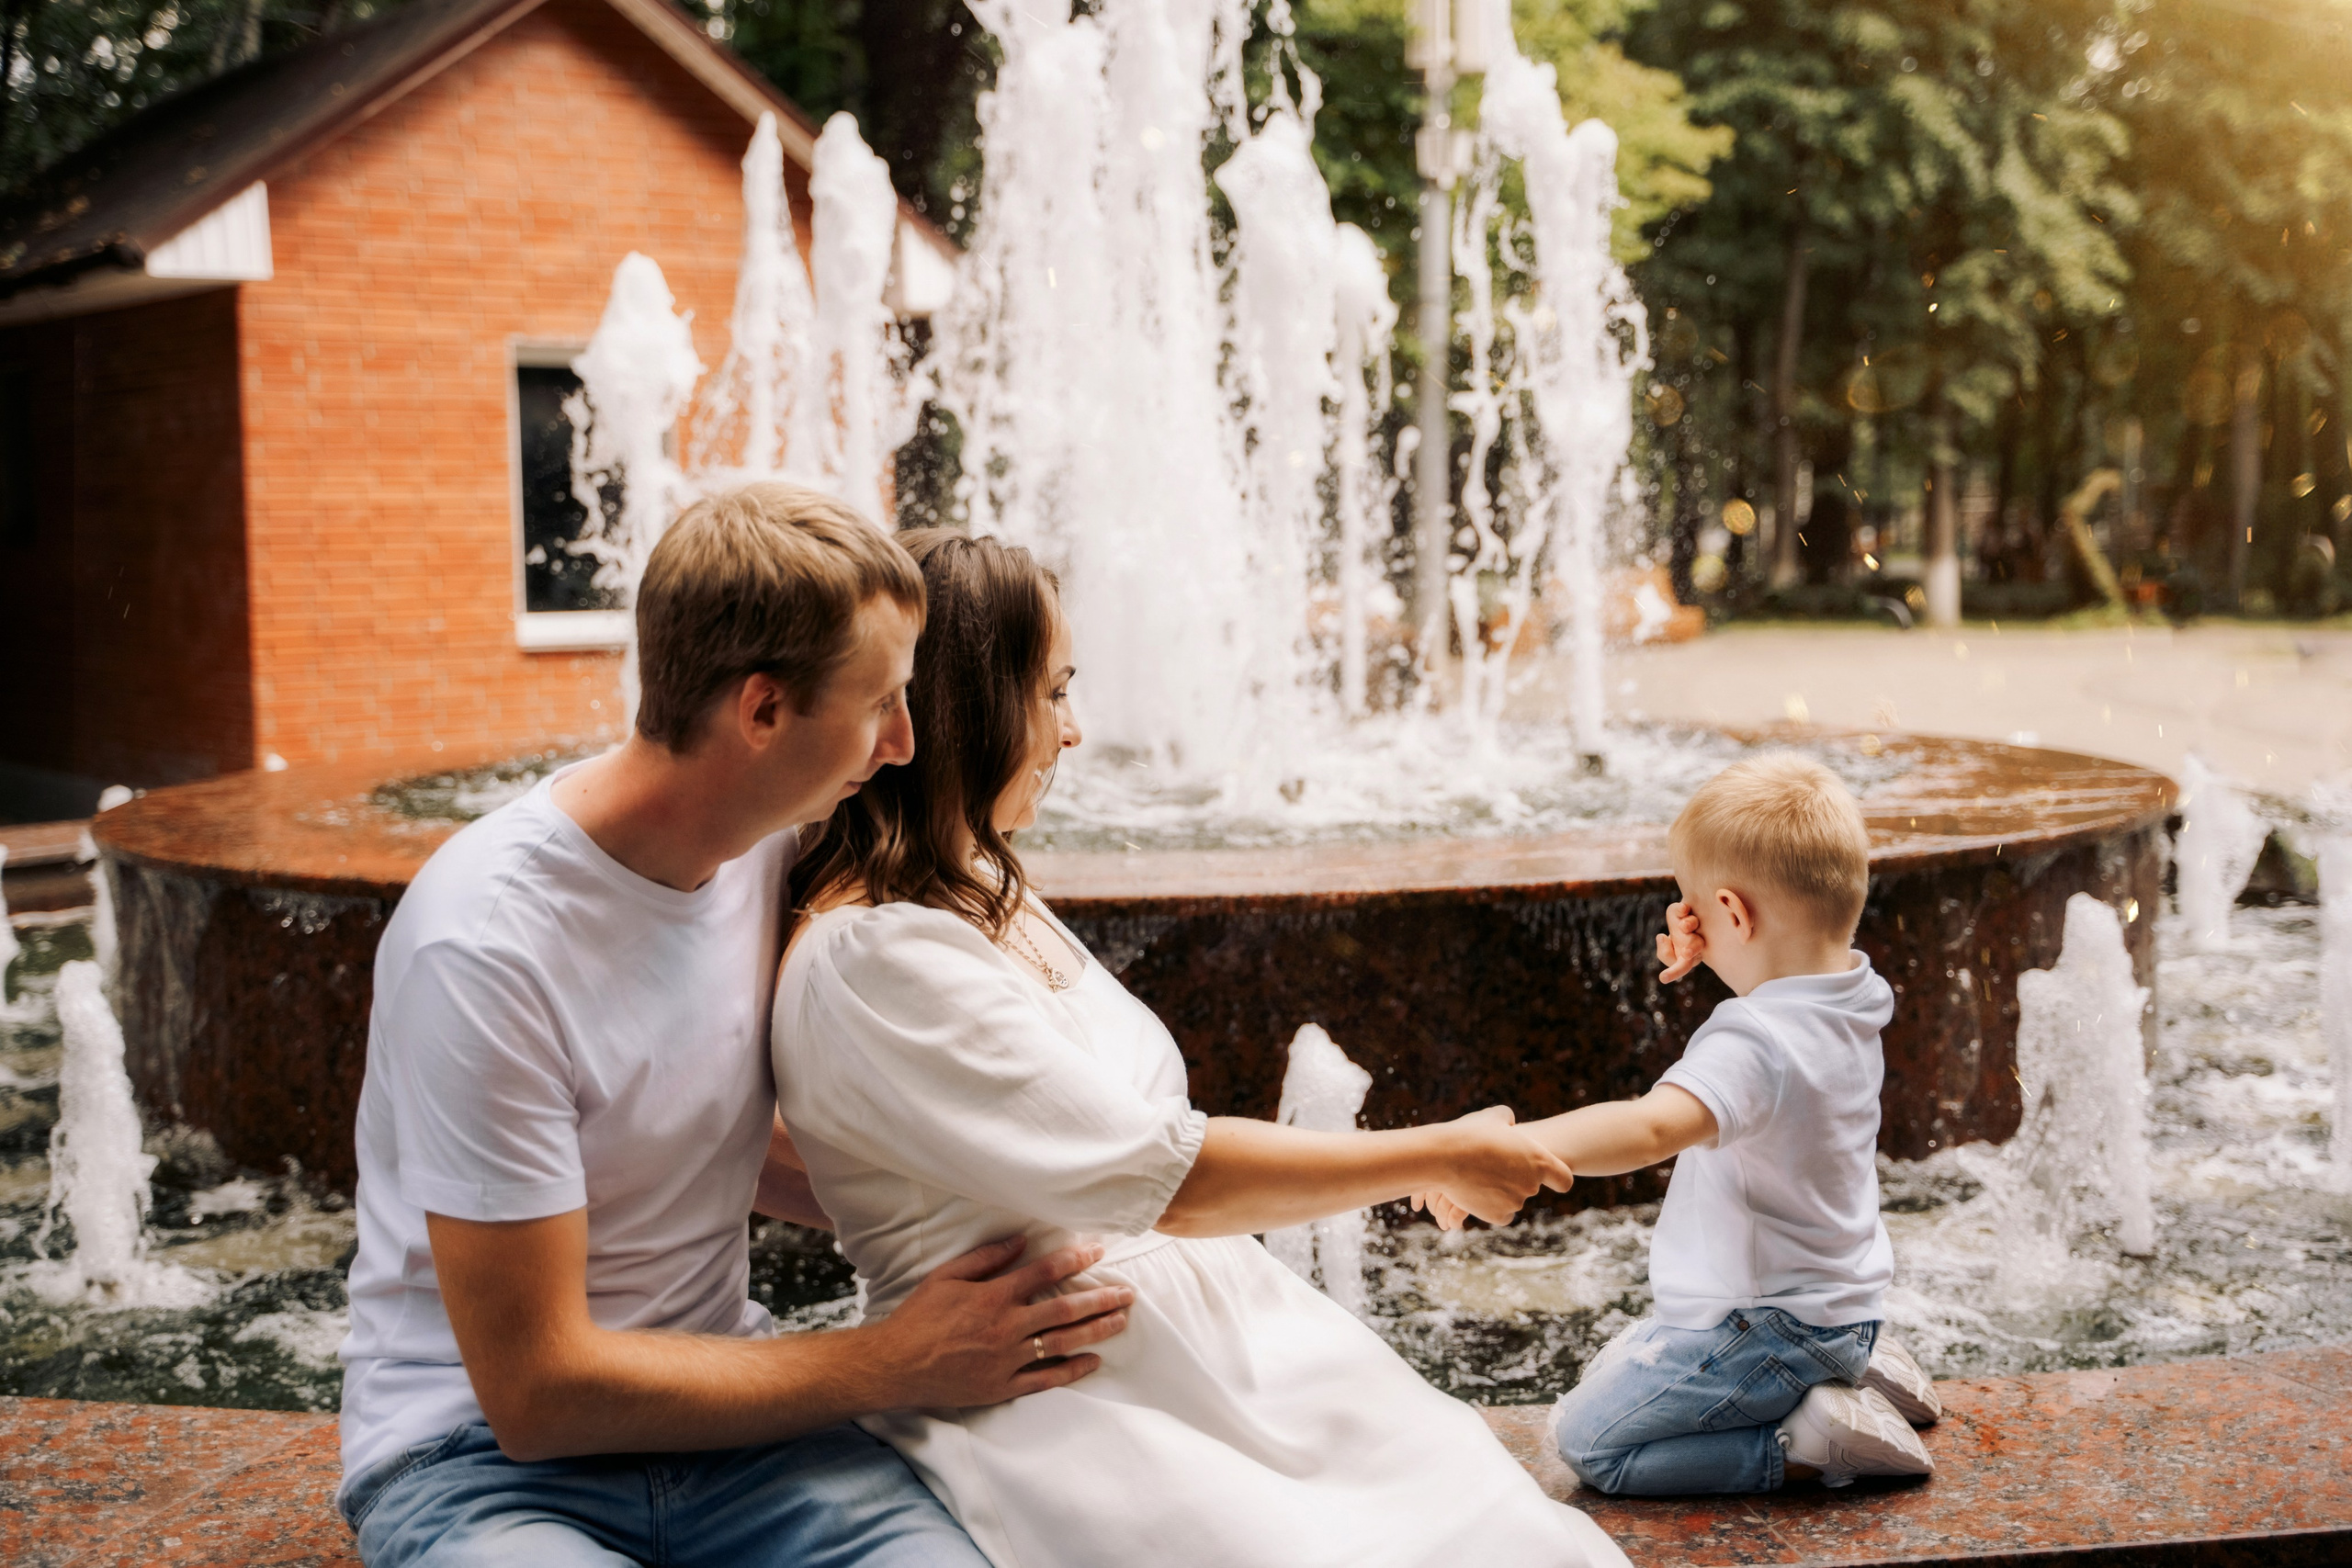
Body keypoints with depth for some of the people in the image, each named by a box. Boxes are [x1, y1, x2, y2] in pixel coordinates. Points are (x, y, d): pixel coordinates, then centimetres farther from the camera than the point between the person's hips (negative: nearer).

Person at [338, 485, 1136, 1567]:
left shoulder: (772, 849, 1)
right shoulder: (488, 941, -22)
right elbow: (539, 1392, -19)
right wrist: (897, 1366, -14)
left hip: (718, 1402, 5)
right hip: (482, 1452, -5)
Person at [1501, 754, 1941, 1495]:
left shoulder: (1755, 1042, -31)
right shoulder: (1850, 1002, -2)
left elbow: (1653, 1127, -49)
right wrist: (1714, 959, 1)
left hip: (1768, 1325, -10)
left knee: (1589, 1439, -7)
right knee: (1619, 1368, 30)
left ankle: (1804, 1443, -8)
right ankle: (1853, 1371, 18)